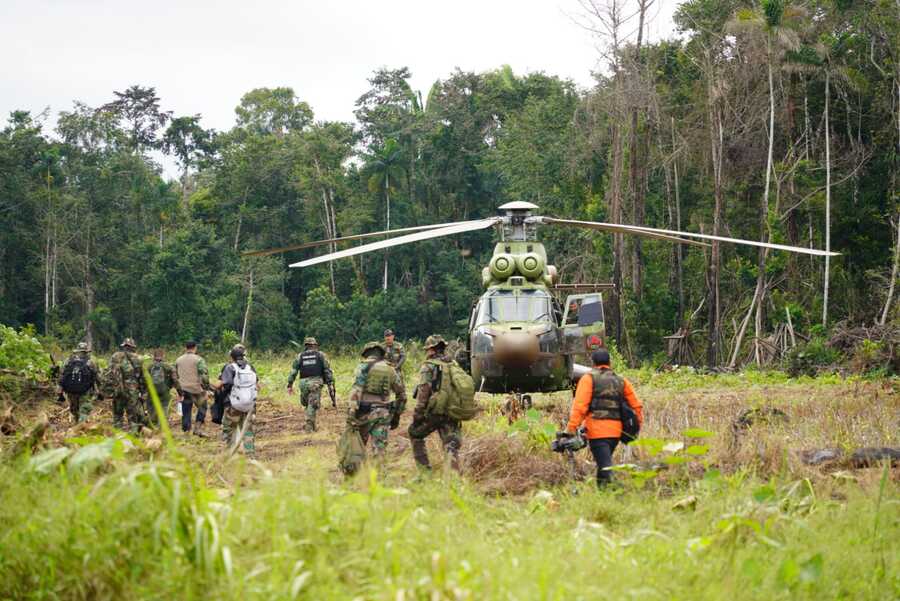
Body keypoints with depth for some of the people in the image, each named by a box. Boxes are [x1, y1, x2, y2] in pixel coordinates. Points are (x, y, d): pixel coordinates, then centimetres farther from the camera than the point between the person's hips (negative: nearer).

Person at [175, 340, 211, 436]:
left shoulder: (178, 360, 10)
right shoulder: (198, 359, -8)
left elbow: (175, 376, 16)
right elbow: (204, 375, -15)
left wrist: (179, 390, 24)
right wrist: (207, 386, -1)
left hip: (184, 390, 4)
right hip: (196, 389, -4)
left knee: (186, 412, 10)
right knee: (202, 407, 13)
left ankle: (186, 431, 11)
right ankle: (198, 428, 2)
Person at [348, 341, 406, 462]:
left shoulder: (363, 366, -2)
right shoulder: (390, 369, 11)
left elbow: (356, 390, -14)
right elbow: (401, 394, 16)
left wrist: (352, 413, -15)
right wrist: (396, 415, 23)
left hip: (365, 412, -3)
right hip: (383, 414, 3)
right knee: (379, 448, 2)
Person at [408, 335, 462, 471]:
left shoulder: (428, 366, -5)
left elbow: (424, 391, -14)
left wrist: (417, 414, -12)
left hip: (434, 412, -4)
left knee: (415, 433, 19)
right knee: (452, 444, 2)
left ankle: (424, 468, 16)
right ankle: (454, 470, -22)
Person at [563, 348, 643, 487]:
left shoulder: (589, 378, 0)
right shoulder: (621, 381, 15)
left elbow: (580, 405, -11)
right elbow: (636, 405, 12)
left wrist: (571, 427, -14)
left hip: (597, 430, -5)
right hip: (616, 430, 5)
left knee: (605, 466, -9)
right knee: (604, 461, 21)